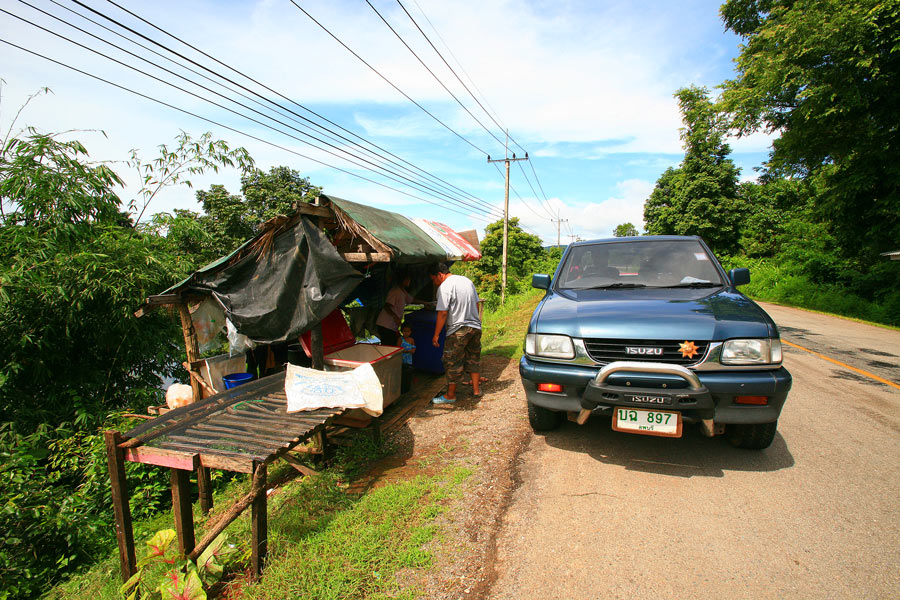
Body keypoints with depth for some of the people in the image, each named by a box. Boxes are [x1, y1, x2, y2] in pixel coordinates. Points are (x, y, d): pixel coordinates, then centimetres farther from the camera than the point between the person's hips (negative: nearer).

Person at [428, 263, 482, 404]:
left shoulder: (445, 287, -12)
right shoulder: (467, 280, 12)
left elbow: (442, 313, -17)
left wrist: (436, 335, -11)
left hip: (458, 330, -8)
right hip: (476, 327, 8)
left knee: (453, 363, 3)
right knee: (474, 358, 19)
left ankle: (450, 395, 12)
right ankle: (476, 389, 28)